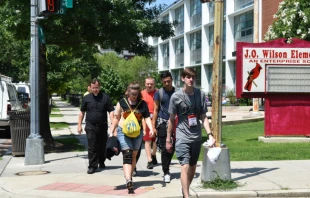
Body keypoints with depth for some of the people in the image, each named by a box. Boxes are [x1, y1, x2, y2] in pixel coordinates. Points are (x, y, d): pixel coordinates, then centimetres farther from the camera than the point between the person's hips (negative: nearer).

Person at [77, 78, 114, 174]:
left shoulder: (105, 98, 2)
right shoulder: (86, 98, 6)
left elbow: (111, 111, 1)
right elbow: (82, 112, 12)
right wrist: (79, 125, 8)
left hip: (103, 126, 1)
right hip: (90, 127, 0)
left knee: (102, 146, 12)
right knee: (92, 148, -6)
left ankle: (101, 162, 33)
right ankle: (92, 166, -4)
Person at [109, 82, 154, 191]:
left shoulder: (143, 104, 1)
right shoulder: (122, 102, 0)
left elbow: (147, 117, -2)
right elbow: (116, 118, 5)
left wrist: (151, 129, -18)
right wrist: (111, 132, 3)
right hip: (123, 132, -2)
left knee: (133, 156, 12)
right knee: (127, 155, -15)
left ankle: (129, 176, 27)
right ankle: (128, 180, -26)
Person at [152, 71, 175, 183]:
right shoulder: (159, 93, 3)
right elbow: (156, 110, 4)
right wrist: (153, 126, -1)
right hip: (163, 123, -2)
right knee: (164, 149, -4)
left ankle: (166, 168, 25)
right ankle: (166, 172, 3)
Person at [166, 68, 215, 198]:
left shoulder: (200, 95, 3)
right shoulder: (176, 96, -3)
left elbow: (203, 117, 6)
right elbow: (172, 119, 4)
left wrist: (209, 134, -6)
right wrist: (168, 140, 6)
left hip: (196, 137, 4)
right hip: (182, 137, -3)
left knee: (193, 167, 13)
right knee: (185, 166, -13)